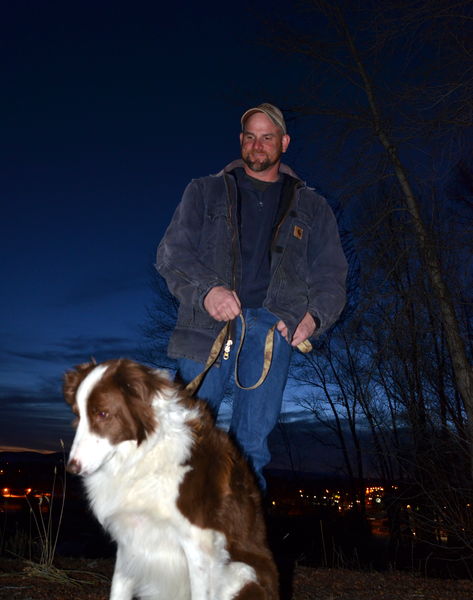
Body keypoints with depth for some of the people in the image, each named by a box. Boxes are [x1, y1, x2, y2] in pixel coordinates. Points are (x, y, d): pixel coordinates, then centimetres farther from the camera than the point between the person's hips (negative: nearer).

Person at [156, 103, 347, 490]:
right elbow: (172, 254, 7)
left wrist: (314, 317, -5)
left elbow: (331, 276, 16)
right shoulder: (205, 192, 18)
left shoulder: (312, 207, 21)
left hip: (272, 329, 1)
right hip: (208, 325, 0)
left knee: (253, 440, -6)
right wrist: (206, 290, -13)